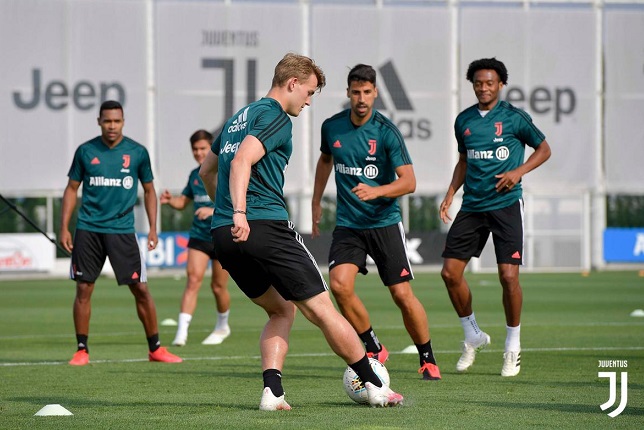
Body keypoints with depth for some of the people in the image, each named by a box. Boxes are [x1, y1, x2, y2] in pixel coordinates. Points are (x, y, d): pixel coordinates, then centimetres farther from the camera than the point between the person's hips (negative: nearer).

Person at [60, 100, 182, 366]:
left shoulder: (137, 152, 2)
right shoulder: (86, 151, 3)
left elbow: (149, 190, 12)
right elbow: (72, 189, 10)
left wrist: (153, 228, 4)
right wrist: (64, 228, 2)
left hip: (122, 230, 0)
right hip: (88, 230, 0)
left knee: (140, 289, -2)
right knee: (83, 289, -1)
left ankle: (155, 349, 9)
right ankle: (82, 350, 10)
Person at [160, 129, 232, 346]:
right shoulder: (194, 175, 9)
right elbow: (183, 201, 22)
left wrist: (213, 211, -29)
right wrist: (170, 200, 0)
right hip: (199, 236, 4)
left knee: (218, 286, 5)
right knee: (193, 279, -13)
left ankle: (222, 327, 31)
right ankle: (182, 331, -19)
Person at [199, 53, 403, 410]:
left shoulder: (239, 117, 23)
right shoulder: (275, 116, -5)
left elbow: (206, 171, 32)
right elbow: (243, 161, -21)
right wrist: (239, 213, -30)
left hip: (223, 234, 9)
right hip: (266, 227, -9)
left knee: (282, 311, 19)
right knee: (322, 310, -1)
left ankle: (272, 392, 0)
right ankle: (374, 387, 5)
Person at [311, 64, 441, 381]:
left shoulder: (386, 131, -11)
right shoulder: (332, 127, 1)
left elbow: (408, 181, -15)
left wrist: (376, 191, -31)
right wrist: (316, 202, 24)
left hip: (385, 222, -3)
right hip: (348, 223, 3)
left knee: (402, 295, -6)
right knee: (339, 284, -20)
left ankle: (427, 360, 15)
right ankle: (374, 349, 0)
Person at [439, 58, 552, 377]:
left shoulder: (514, 118, -4)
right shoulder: (464, 120, 9)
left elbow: (543, 150, 5)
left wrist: (518, 171, -10)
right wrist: (451, 193, 9)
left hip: (506, 204, -4)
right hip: (472, 206, 4)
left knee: (508, 275, -11)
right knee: (450, 272, -3)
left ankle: (513, 347, 5)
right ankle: (472, 336, 17)